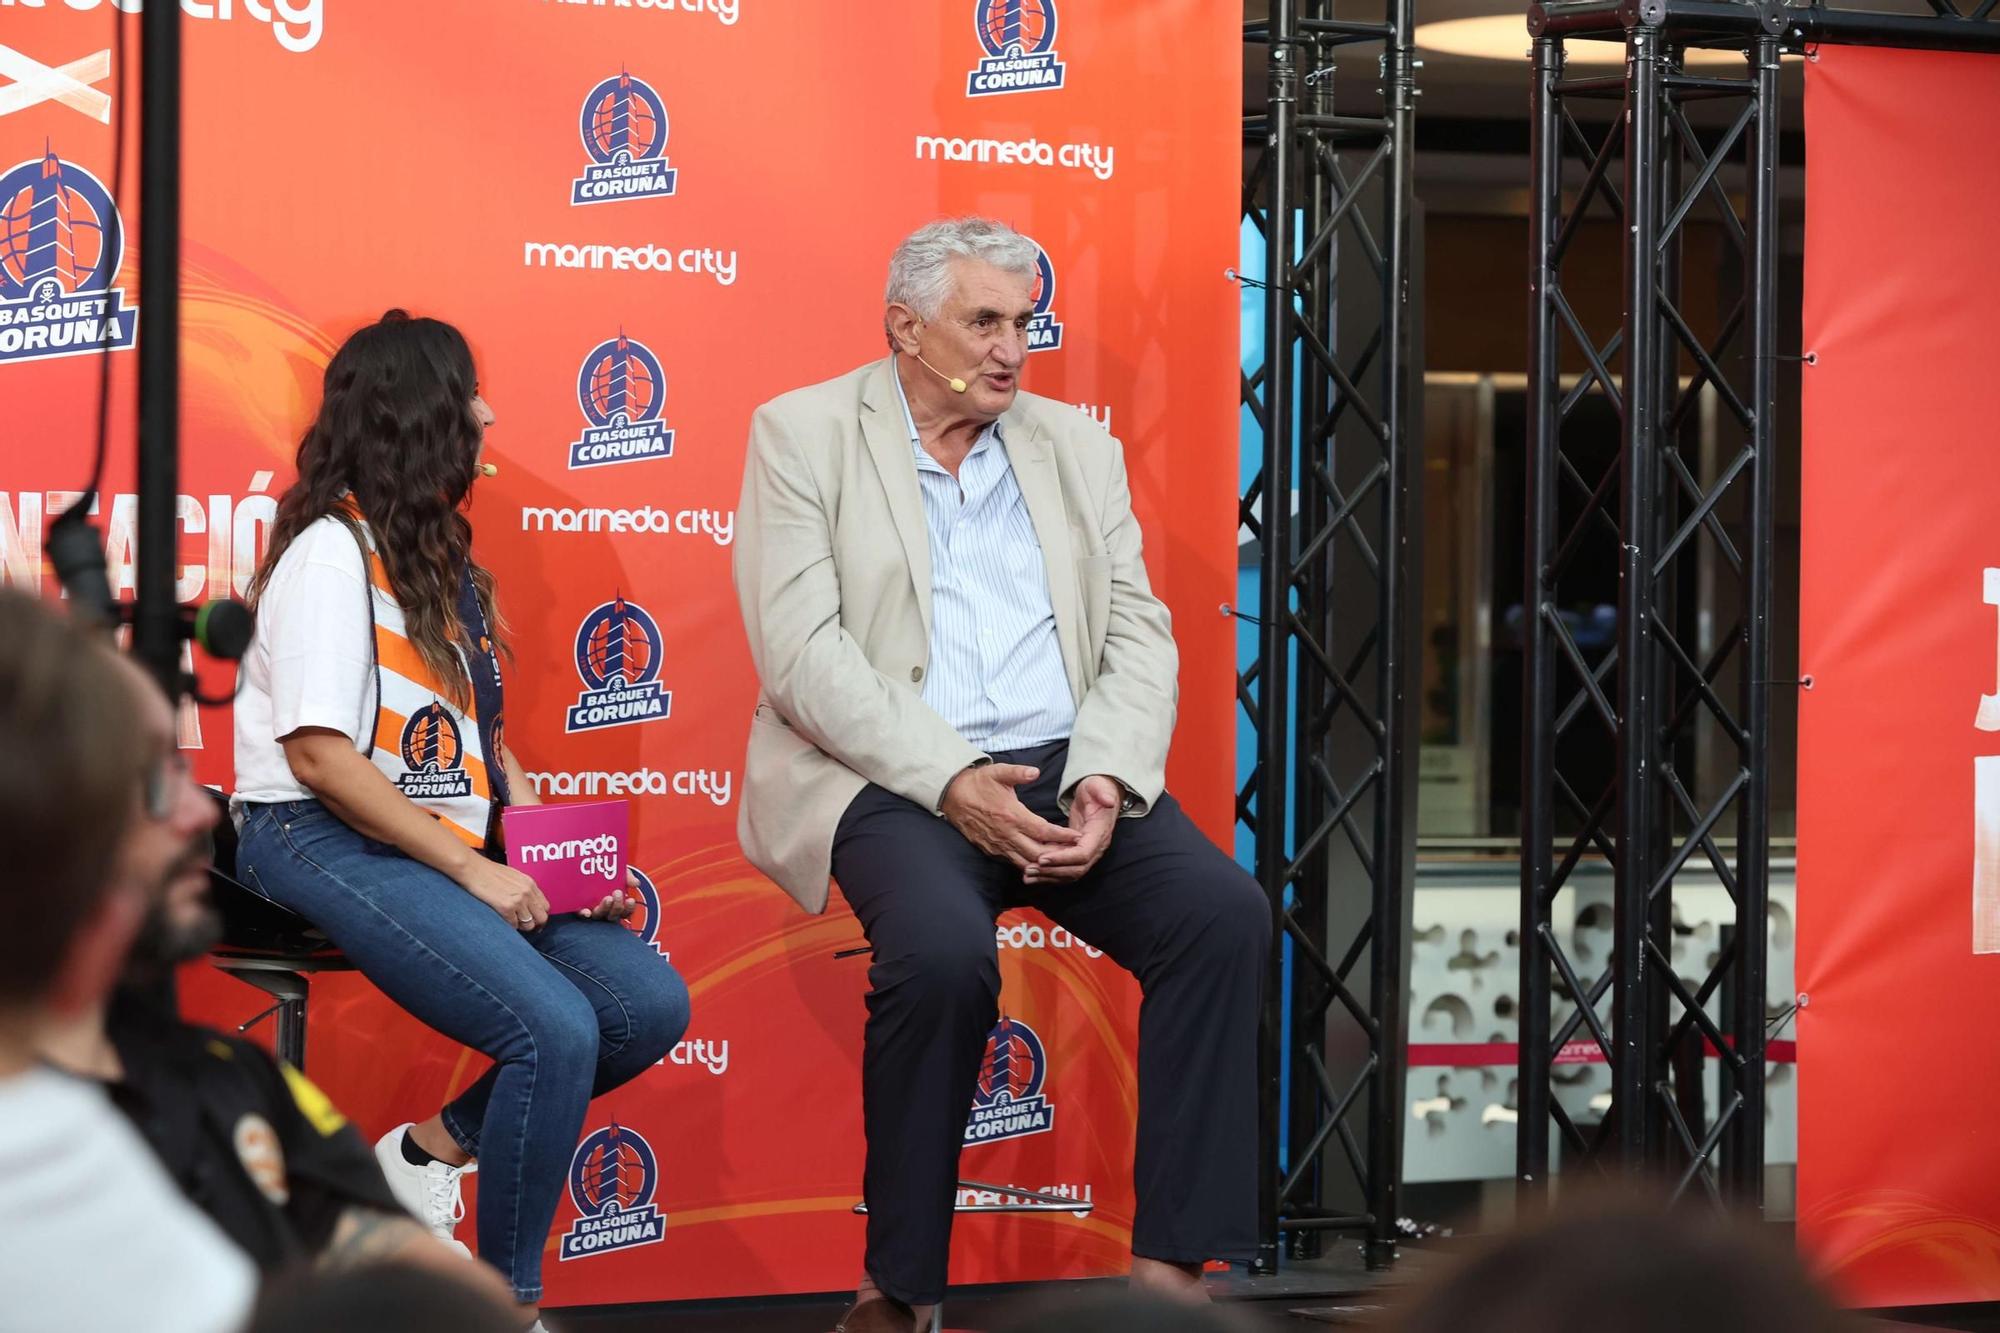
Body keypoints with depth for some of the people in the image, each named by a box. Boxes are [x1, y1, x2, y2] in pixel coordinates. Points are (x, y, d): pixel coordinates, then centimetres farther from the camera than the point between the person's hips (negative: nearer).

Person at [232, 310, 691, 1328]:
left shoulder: (439, 553, 18)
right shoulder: (331, 551, -9)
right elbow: (318, 755, -17)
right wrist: (472, 869, -17)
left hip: (451, 845, 9)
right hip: (324, 844, -9)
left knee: (650, 1004, -8)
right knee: (556, 1029, -26)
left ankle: (437, 1146, 7)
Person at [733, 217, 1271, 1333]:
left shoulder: (1078, 447, 17)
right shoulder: (805, 434, 4)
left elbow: (1140, 637, 9)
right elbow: (802, 653, -7)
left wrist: (1106, 783, -11)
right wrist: (951, 781, -17)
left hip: (1066, 769, 4)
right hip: (893, 779, -4)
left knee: (1225, 913, -22)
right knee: (944, 948, -34)